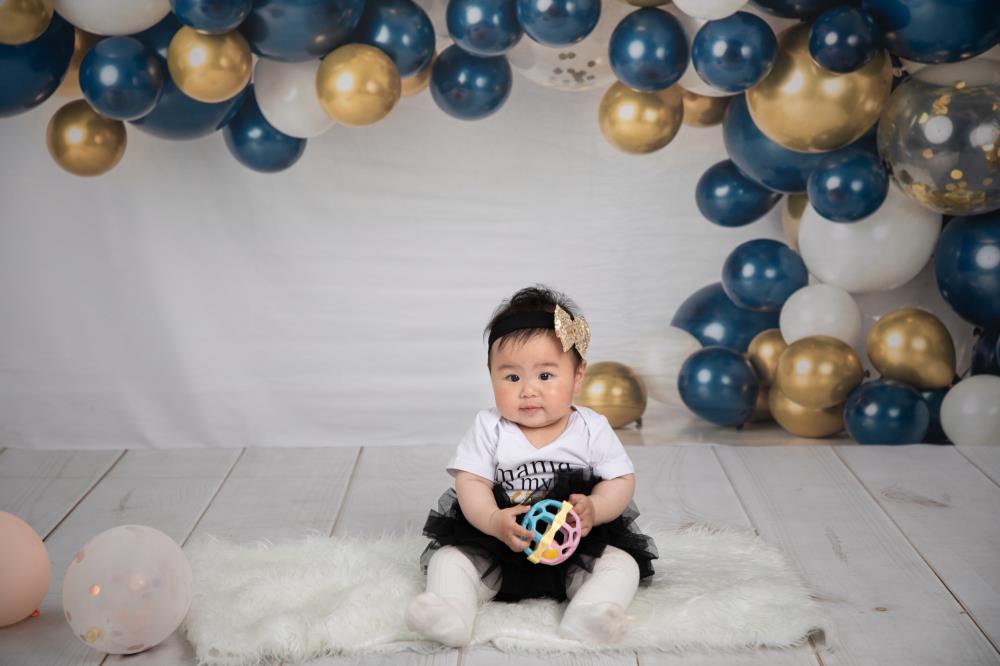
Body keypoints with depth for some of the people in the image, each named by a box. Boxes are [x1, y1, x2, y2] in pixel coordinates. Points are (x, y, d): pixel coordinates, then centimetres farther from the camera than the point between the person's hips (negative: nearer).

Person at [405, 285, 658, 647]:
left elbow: (621, 480, -3)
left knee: (621, 563, -23)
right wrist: (494, 521, -30)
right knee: (449, 558, -17)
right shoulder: (489, 428, -3)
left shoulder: (592, 429, -3)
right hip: (493, 543, 1)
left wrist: (594, 508, -25)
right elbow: (471, 482, -9)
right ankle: (450, 610, -40)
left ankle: (585, 616, -45)